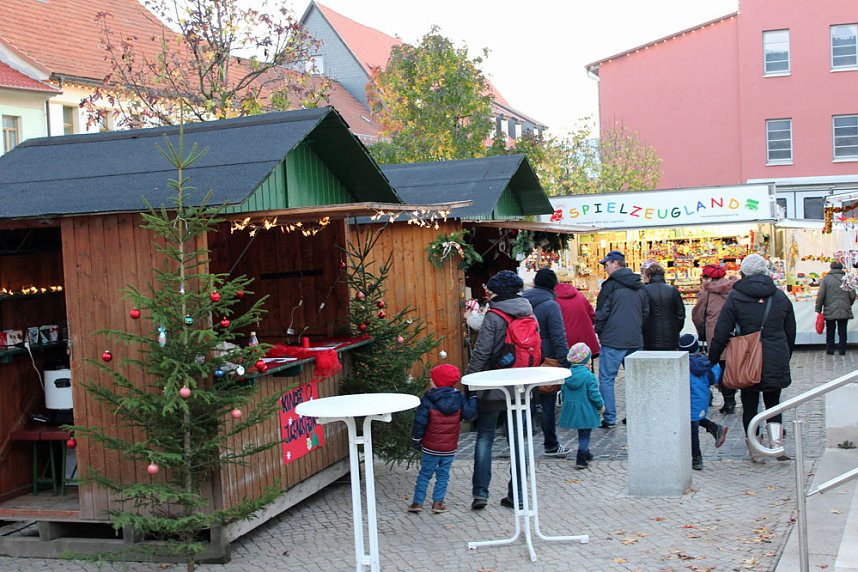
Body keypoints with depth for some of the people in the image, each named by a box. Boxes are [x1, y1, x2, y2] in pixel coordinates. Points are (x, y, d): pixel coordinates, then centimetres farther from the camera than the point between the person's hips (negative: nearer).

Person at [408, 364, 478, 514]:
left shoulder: (427, 400, -12)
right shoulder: (459, 399, -4)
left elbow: (420, 422, -11)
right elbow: (469, 414, 0)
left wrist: (416, 439, 2)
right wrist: (474, 398, 14)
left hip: (430, 447, -2)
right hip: (450, 448, 2)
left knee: (424, 474, 10)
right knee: (443, 475, 12)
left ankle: (417, 502, 10)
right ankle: (438, 502, 8)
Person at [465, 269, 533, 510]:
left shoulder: (493, 317, -13)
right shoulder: (529, 315, 5)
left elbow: (481, 353, -15)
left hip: (493, 387, -5)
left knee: (484, 437, 6)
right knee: (517, 438, 11)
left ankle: (480, 492, 1)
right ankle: (516, 495, 13)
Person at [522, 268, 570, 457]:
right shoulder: (551, 305, -13)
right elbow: (559, 337, -17)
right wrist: (565, 362, -13)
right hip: (546, 362, -5)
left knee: (526, 404, 13)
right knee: (548, 405, 6)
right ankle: (551, 446, 15)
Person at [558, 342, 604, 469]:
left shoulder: (567, 374, -2)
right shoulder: (589, 376, -18)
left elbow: (563, 391, 7)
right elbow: (594, 394, -16)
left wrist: (566, 404, 21)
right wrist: (601, 405, 1)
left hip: (570, 409, 6)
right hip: (585, 411, -6)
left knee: (582, 433, 23)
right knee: (584, 435, 4)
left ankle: (586, 453, 38)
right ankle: (581, 459, -4)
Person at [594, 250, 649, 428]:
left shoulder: (611, 284, -7)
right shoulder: (640, 286, 13)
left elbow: (602, 312, -6)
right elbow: (646, 311, 18)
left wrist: (599, 332, 7)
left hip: (613, 340, -6)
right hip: (635, 340, 6)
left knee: (606, 378, 0)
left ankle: (609, 418, -2)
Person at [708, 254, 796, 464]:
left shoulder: (735, 297, -6)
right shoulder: (780, 296, 5)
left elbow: (721, 333, -6)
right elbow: (791, 333, 13)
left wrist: (712, 360, 3)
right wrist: (785, 358, 25)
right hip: (776, 361, 3)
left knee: (750, 405, 8)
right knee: (773, 402, 15)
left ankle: (755, 451, 11)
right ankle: (777, 445, -1)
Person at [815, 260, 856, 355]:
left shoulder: (826, 279, -5)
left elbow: (820, 295, -8)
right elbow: (852, 295, 2)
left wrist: (818, 309, -1)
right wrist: (848, 305, 19)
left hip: (830, 311, -1)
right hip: (844, 311, 1)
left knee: (830, 331, 9)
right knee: (842, 331, 8)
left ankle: (830, 349, 12)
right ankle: (842, 349, 9)